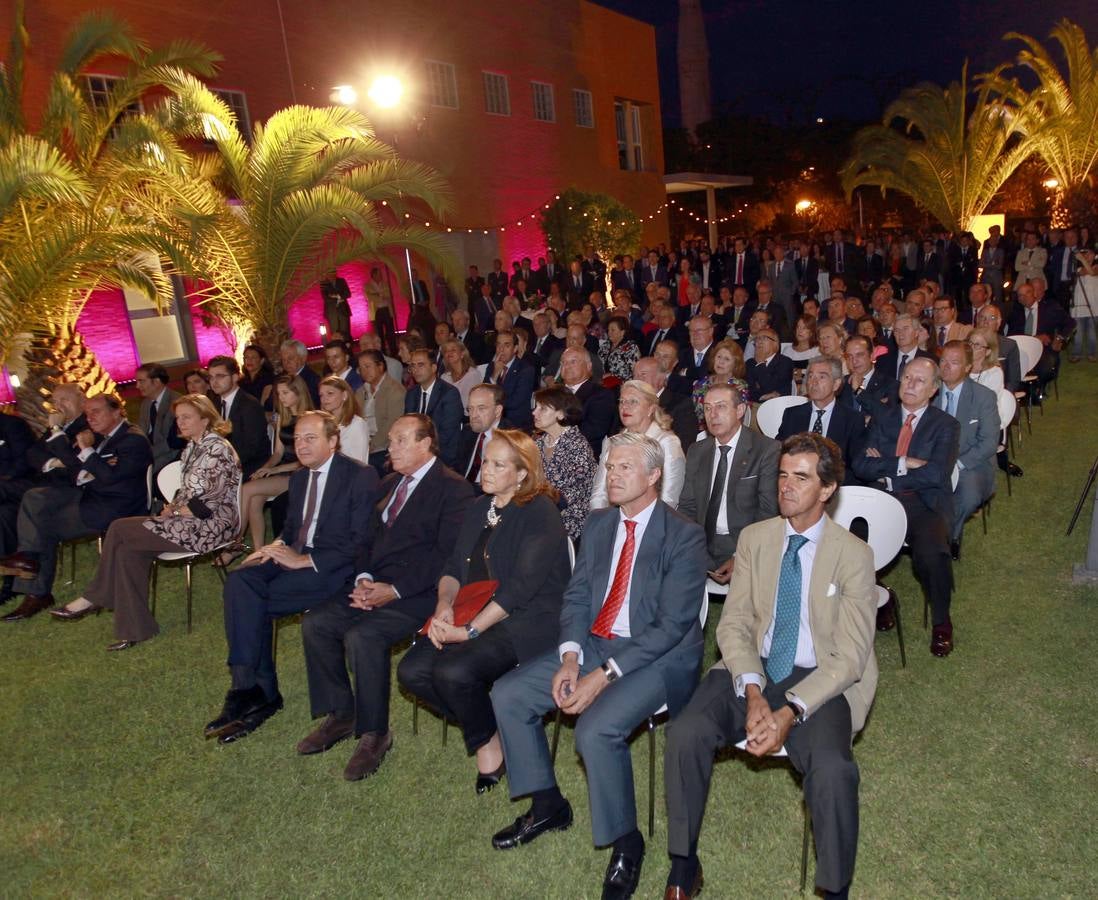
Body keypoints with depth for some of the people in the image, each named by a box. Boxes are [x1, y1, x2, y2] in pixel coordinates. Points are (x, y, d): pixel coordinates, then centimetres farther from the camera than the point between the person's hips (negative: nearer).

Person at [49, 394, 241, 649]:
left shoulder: (218, 449, -13)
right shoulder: (192, 447, 16)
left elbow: (207, 503, -18)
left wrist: (174, 512, -9)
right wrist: (172, 506, 3)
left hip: (212, 523, -9)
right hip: (189, 518, 9)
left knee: (119, 529, -13)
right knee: (128, 550, -12)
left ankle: (94, 598, 7)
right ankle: (134, 628, -7)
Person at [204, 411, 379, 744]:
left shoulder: (361, 476, -7)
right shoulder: (299, 477, 18)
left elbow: (361, 540, -14)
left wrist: (306, 560, -18)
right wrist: (278, 545, 0)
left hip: (333, 568, -7)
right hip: (295, 558, 7)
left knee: (252, 599, -23)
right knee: (240, 581, -21)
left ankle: (251, 691, -9)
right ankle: (255, 690, -17)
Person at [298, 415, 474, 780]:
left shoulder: (454, 489, -9)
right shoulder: (389, 484, 18)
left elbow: (445, 555, -16)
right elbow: (368, 539, 17)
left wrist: (394, 590, -20)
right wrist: (363, 579, -4)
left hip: (416, 593, -8)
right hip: (373, 584, 8)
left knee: (363, 636, -28)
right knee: (315, 622, -6)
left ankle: (374, 733, -7)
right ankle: (339, 713, 12)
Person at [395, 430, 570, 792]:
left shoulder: (539, 512, -11)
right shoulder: (478, 509, 14)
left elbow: (521, 587, -18)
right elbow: (454, 568, 15)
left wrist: (471, 630, -20)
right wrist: (444, 604, -7)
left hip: (528, 619, -8)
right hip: (473, 614, 8)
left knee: (454, 671, -29)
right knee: (412, 671, -13)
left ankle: (488, 742, 2)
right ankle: (485, 725, 9)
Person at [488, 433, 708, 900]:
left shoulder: (684, 537, -14)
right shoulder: (598, 523, 7)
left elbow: (671, 626, -19)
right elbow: (576, 595, 7)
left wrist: (605, 675, -23)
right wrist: (569, 657, -10)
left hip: (657, 656, -7)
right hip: (592, 644, 7)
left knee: (596, 729, -30)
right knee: (507, 695, -3)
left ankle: (625, 843, -3)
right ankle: (548, 806, 16)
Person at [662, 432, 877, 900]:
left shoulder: (854, 554, -5)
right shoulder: (754, 538, 5)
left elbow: (850, 656, -8)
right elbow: (733, 624, 2)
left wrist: (791, 711, -21)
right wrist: (752, 691, -16)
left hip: (818, 680, -2)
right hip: (752, 669, 3)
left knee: (832, 768, -31)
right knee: (685, 733, -22)